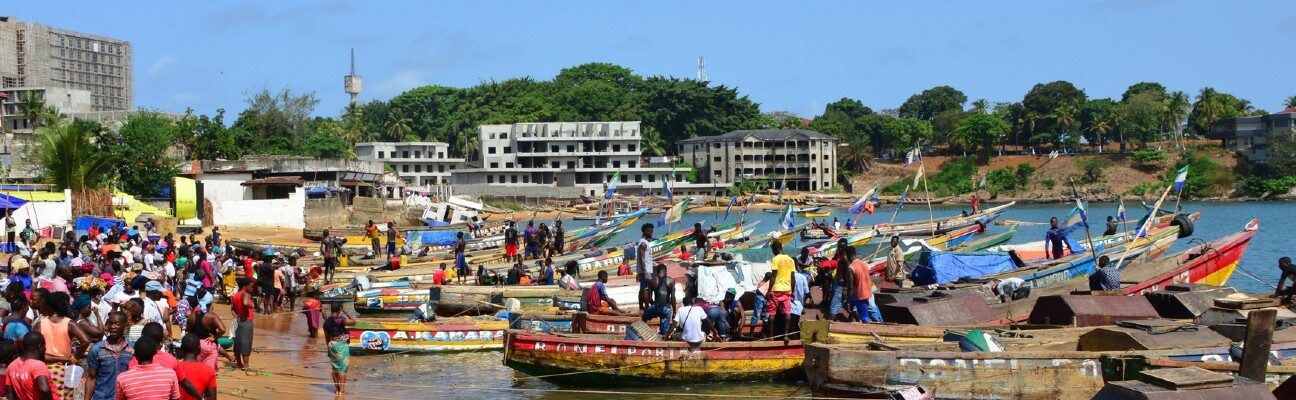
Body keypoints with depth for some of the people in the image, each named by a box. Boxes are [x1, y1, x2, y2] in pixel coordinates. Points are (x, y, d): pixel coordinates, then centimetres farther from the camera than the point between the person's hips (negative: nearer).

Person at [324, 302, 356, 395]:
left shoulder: (326, 322, 3)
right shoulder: (340, 319, -17)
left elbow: (327, 336, 11)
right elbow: (353, 322, -17)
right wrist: (346, 313, -10)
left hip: (332, 344, 6)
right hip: (341, 345, -6)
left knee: (335, 368, 15)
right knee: (343, 368, -1)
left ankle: (337, 388, 21)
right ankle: (341, 390, -2)